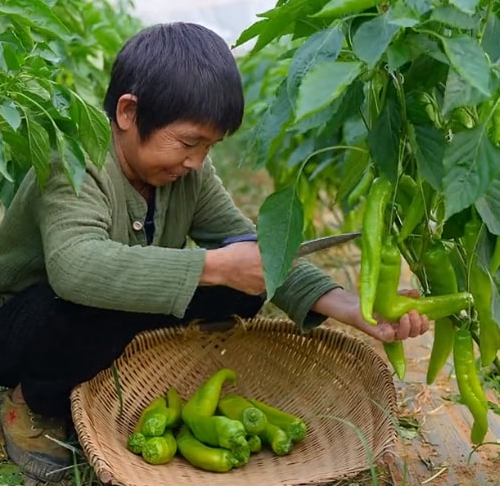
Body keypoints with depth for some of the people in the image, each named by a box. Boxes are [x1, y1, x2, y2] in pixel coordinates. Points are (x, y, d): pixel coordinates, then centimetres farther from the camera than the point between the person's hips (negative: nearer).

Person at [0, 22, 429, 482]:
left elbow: (251, 249, -11)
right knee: (93, 304, -39)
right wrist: (216, 265, -48)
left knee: (241, 286, -12)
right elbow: (75, 268, -47)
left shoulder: (188, 169, -8)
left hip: (122, 331, 6)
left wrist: (356, 310, -24)